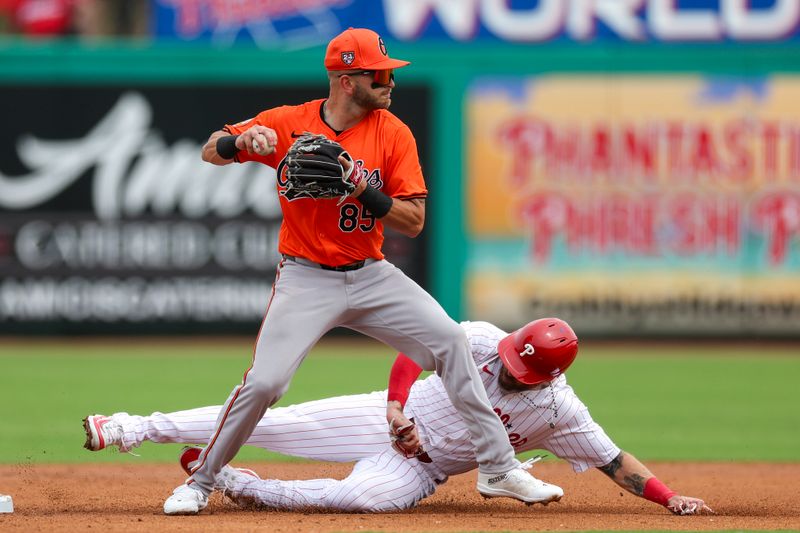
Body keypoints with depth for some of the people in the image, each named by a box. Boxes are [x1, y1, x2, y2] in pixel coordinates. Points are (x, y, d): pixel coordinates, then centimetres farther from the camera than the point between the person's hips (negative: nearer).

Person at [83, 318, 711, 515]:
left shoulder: (558, 410, -16)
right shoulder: (481, 342, -13)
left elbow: (615, 461, -14)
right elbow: (413, 348, -2)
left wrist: (671, 497, -25)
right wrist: (398, 412, -13)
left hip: (421, 468, -2)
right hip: (388, 417, 2)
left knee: (370, 494, -35)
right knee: (274, 421, -8)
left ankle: (245, 488, -16)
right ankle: (136, 429, 1)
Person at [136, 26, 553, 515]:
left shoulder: (393, 134, -4)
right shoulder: (288, 123, -6)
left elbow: (414, 222, -7)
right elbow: (211, 152, 0)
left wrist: (365, 190, -25)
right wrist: (242, 141, -23)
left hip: (371, 275, 2)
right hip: (306, 280, -2)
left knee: (449, 341, -11)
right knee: (264, 382, -16)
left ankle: (499, 468, -2)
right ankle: (200, 483, 4)